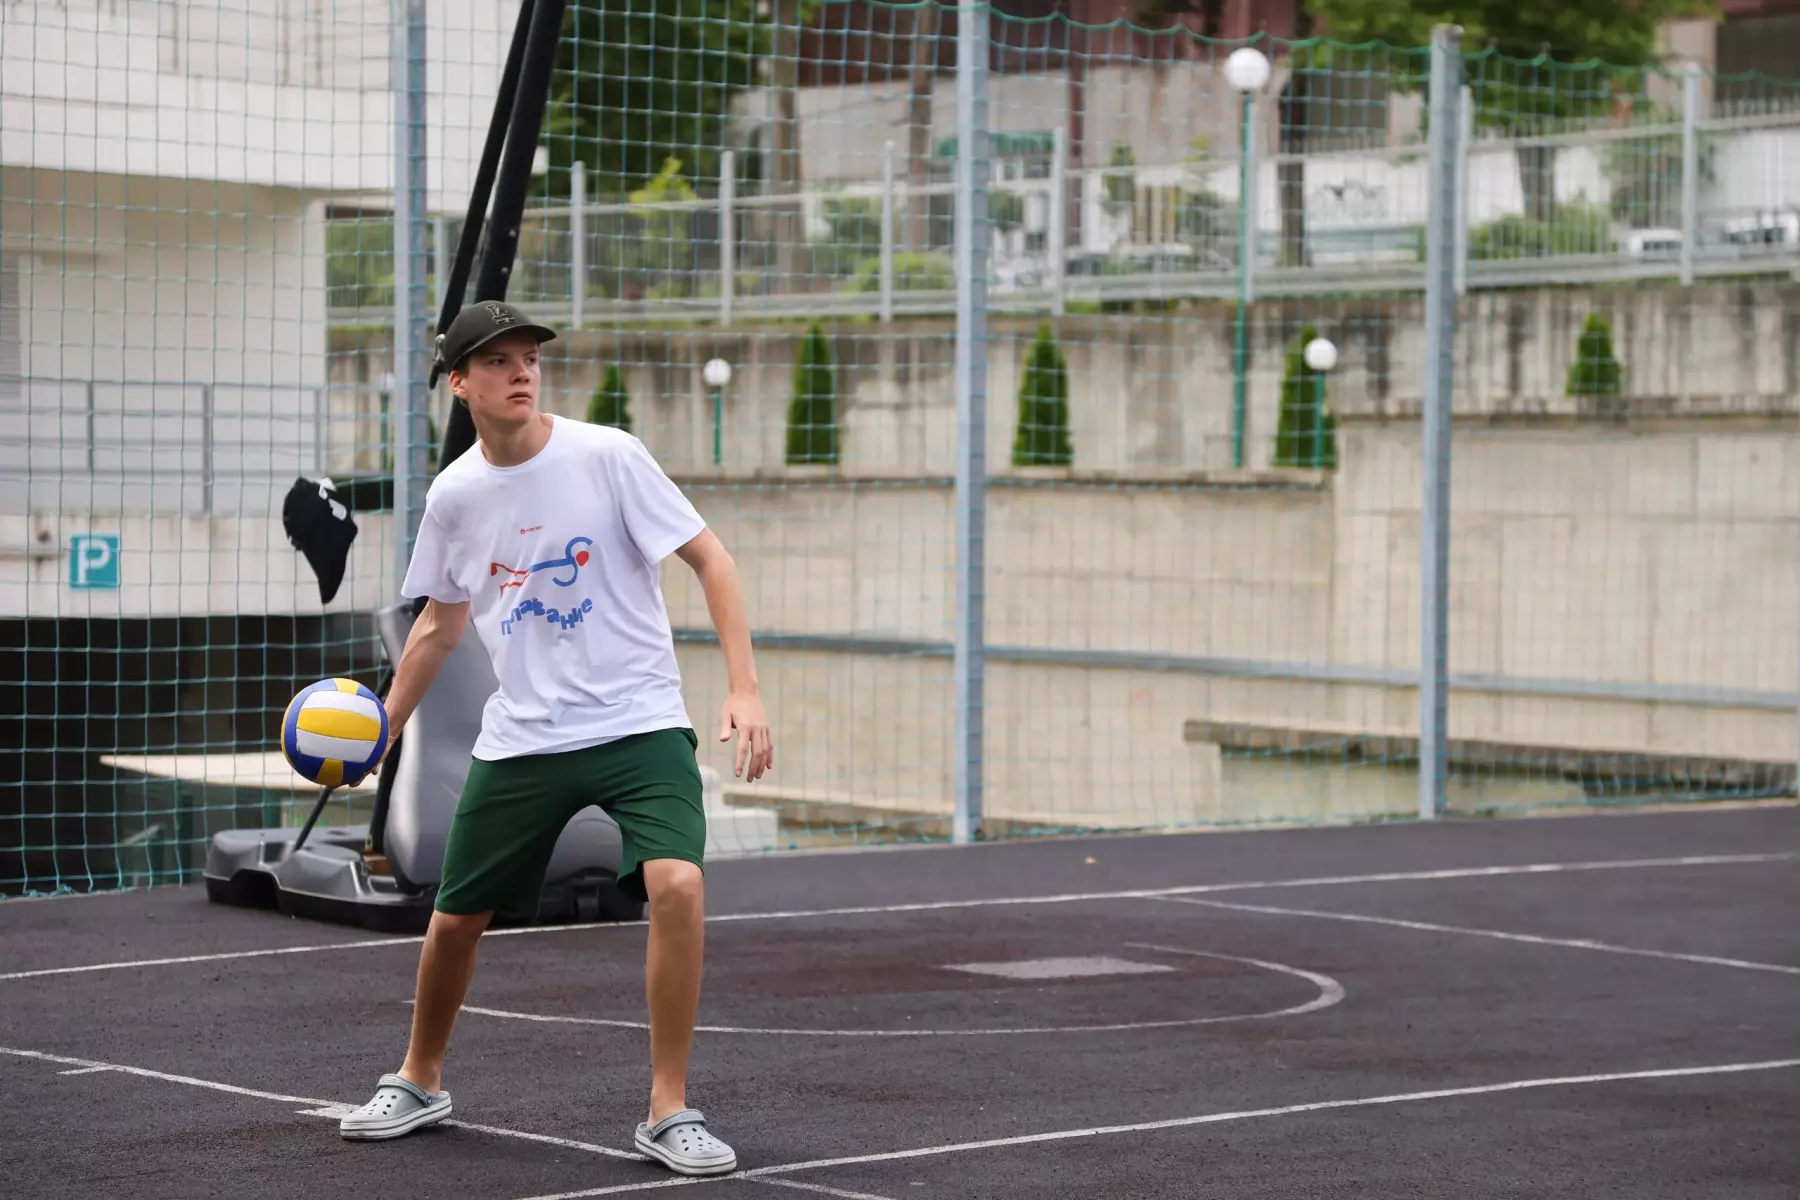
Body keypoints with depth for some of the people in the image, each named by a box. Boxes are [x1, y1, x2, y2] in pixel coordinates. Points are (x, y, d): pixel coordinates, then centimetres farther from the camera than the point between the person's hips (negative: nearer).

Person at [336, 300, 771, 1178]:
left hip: (638, 719, -3)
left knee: (677, 885, -25)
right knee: (454, 918, 8)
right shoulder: (452, 496, 2)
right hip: (520, 736, 4)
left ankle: (669, 1113, -12)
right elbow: (440, 623, 19)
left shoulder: (605, 455, -10)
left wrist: (744, 688, -18)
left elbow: (710, 560, -9)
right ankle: (420, 1082, 36)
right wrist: (383, 726, 14)